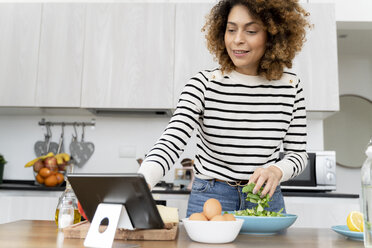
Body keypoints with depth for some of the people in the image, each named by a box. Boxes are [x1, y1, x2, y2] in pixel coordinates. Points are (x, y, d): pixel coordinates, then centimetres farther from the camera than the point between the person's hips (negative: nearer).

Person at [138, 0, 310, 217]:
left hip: (266, 199, 2)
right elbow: (171, 143, -22)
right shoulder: (204, 84, -12)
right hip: (209, 198, -2)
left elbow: (298, 152, 1)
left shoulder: (290, 86, -4)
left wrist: (277, 171, -21)